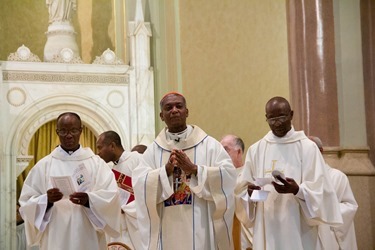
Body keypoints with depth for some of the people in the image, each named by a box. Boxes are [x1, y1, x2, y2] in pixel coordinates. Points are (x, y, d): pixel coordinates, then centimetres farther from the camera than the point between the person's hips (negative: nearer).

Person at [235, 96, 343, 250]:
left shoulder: (307, 147, -1)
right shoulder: (255, 150, 8)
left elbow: (318, 190, -7)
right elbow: (242, 190, 7)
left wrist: (297, 190, -24)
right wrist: (249, 192, -13)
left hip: (298, 230, -2)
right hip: (266, 230, 3)